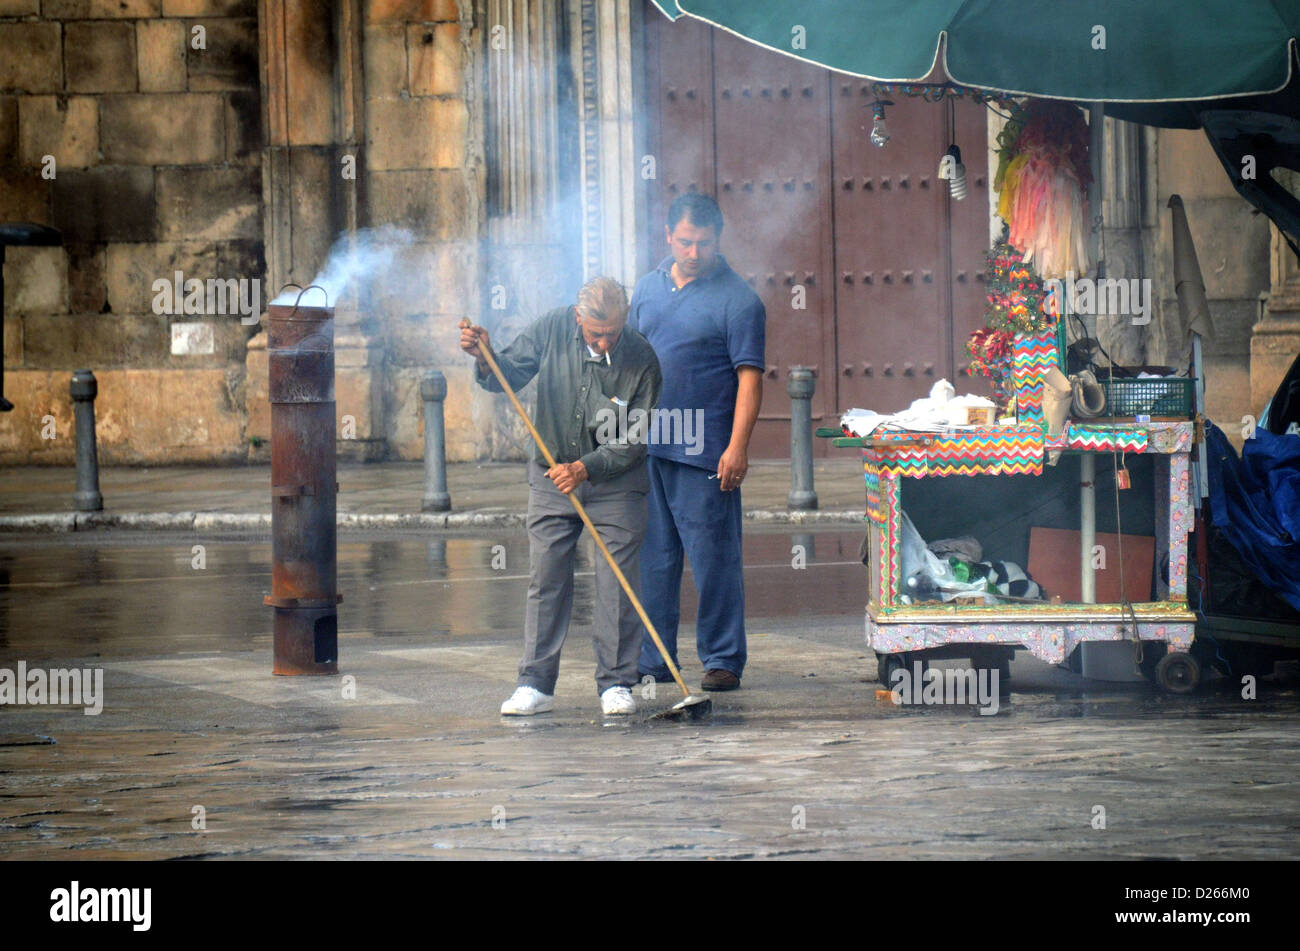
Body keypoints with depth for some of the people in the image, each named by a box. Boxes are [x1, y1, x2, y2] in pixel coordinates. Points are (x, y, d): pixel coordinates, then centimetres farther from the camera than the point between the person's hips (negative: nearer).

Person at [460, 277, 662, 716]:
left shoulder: (641, 360, -16)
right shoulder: (553, 329, -11)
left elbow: (634, 442, -14)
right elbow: (510, 374, -2)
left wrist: (586, 468, -24)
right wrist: (486, 358, -23)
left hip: (616, 482, -2)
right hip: (551, 478, 2)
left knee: (616, 582, -2)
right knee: (545, 579, 2)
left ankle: (616, 684, 6)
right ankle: (535, 685, 5)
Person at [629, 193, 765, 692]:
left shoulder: (737, 299, -4)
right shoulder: (648, 288, 13)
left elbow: (749, 376, -9)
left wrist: (737, 447, -18)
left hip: (705, 451, -5)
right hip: (645, 447, 5)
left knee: (713, 556, -2)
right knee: (652, 556, 9)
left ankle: (722, 659, 5)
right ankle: (652, 659, 16)